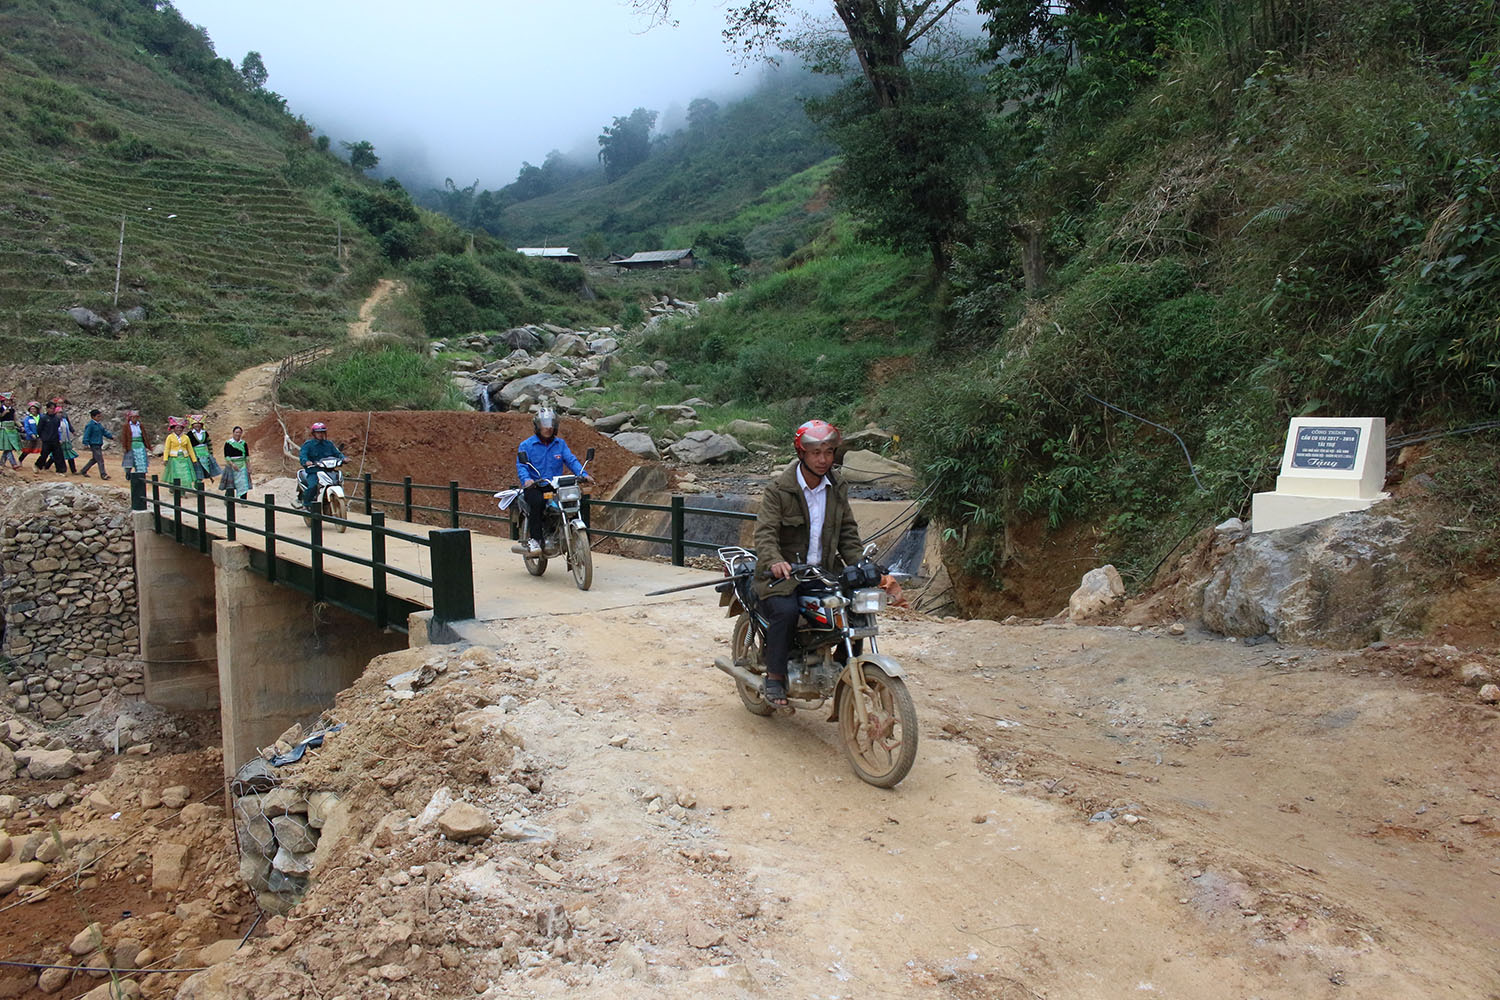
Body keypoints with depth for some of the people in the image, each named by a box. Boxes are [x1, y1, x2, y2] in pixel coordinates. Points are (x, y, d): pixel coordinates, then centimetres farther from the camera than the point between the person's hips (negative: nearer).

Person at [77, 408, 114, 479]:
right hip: (94, 445, -9)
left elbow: (104, 432, 21)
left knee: (94, 459, 17)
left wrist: (111, 436, 11)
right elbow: (86, 434, -16)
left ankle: (84, 471, 29)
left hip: (99, 445, 9)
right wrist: (86, 444, -21)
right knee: (100, 460, -9)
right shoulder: (90, 425, -13)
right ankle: (103, 474, -7)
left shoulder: (99, 424, 13)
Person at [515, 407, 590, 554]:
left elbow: (571, 460, 3)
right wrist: (526, 479, -30)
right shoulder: (526, 445, 4)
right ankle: (534, 539, -24)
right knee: (537, 502, -36)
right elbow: (521, 466, -7)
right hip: (534, 486, -3)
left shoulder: (560, 444, 14)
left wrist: (583, 474, -17)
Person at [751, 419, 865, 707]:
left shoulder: (838, 489, 10)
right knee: (785, 611, -32)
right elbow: (765, 532, -18)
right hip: (783, 573, -5)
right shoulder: (778, 491, -8)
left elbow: (848, 531, 12)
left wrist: (857, 565, -6)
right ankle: (775, 676, -14)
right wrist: (775, 561, -39)